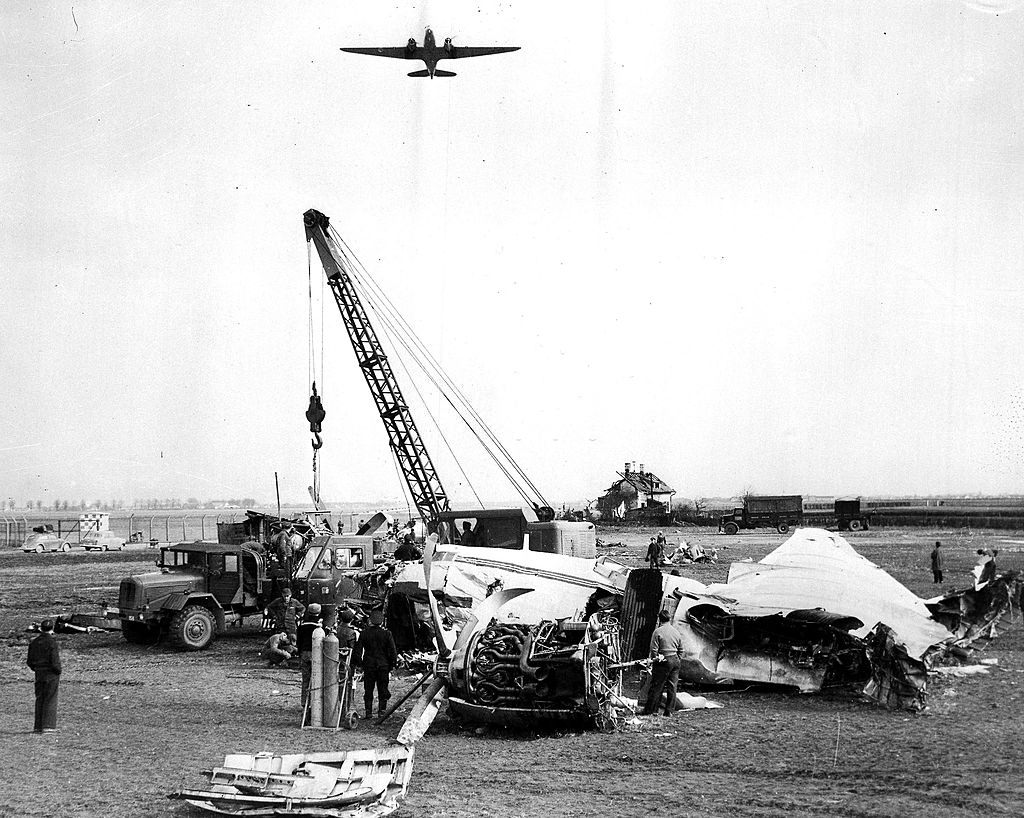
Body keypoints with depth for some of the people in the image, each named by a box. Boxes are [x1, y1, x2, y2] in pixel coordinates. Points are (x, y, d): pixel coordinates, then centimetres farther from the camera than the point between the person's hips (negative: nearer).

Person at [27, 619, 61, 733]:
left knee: (39, 699, 11)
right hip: (51, 675, -5)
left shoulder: (33, 643, 4)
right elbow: (55, 662, -16)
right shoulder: (52, 642, -14)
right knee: (50, 700, 0)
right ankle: (47, 726, -3)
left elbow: (30, 662, 6)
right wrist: (58, 672, -1)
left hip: (39, 674, 5)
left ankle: (38, 726, 12)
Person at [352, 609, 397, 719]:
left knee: (368, 690, 7)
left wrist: (359, 664, 9)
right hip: (383, 665, 0)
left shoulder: (365, 633, -2)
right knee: (383, 689, 7)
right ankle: (382, 710, 3)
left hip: (368, 665, 1)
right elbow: (392, 652, -3)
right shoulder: (387, 634, -4)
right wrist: (391, 664, 7)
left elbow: (357, 651, -2)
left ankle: (368, 711, 4)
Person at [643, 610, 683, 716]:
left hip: (663, 661, -5)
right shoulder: (676, 632, 8)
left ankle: (649, 710, 5)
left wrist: (655, 659, 5)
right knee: (672, 686, 8)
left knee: (656, 686, 0)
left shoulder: (658, 632, -9)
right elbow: (681, 650, 13)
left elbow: (654, 649, -10)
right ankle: (669, 711, 9)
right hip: (675, 661, 5)